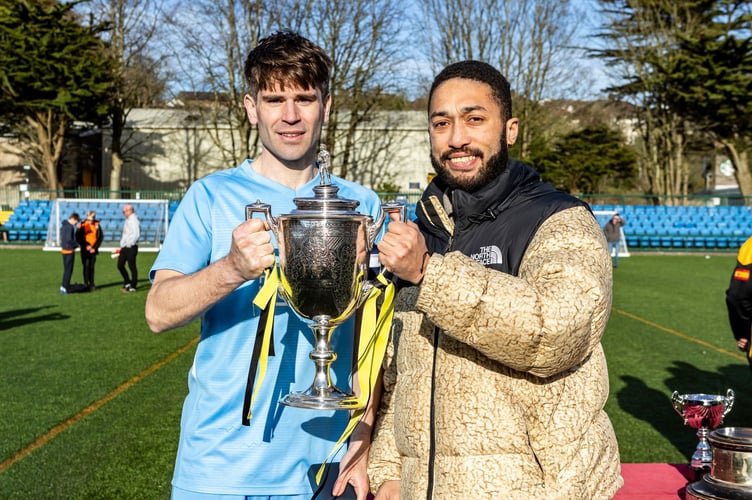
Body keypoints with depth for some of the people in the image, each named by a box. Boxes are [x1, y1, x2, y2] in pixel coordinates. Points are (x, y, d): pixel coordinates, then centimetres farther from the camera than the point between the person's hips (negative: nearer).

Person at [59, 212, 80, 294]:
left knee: (66, 269, 17)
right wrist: (76, 244, -12)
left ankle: (64, 285, 22)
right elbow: (69, 240, -26)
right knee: (68, 270, -3)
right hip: (69, 250, -9)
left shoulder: (63, 225, 12)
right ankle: (64, 287, -2)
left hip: (64, 249, 9)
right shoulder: (70, 227, -19)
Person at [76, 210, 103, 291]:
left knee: (92, 266, 6)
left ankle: (92, 283, 13)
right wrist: (86, 246, -12)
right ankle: (86, 284, 2)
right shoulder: (82, 225, -3)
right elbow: (78, 237, -4)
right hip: (85, 250, -2)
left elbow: (101, 237, 1)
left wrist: (94, 247, -7)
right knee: (86, 266, -4)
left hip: (93, 250, 2)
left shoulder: (97, 225, 1)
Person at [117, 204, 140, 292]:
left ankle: (133, 286, 3)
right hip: (124, 247, 9)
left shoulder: (134, 220, -11)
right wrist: (122, 246, 18)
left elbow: (136, 234, -22)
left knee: (132, 266, -3)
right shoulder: (128, 220, 18)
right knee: (120, 265, 9)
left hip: (131, 247, -9)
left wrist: (129, 244, -23)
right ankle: (127, 283, 20)